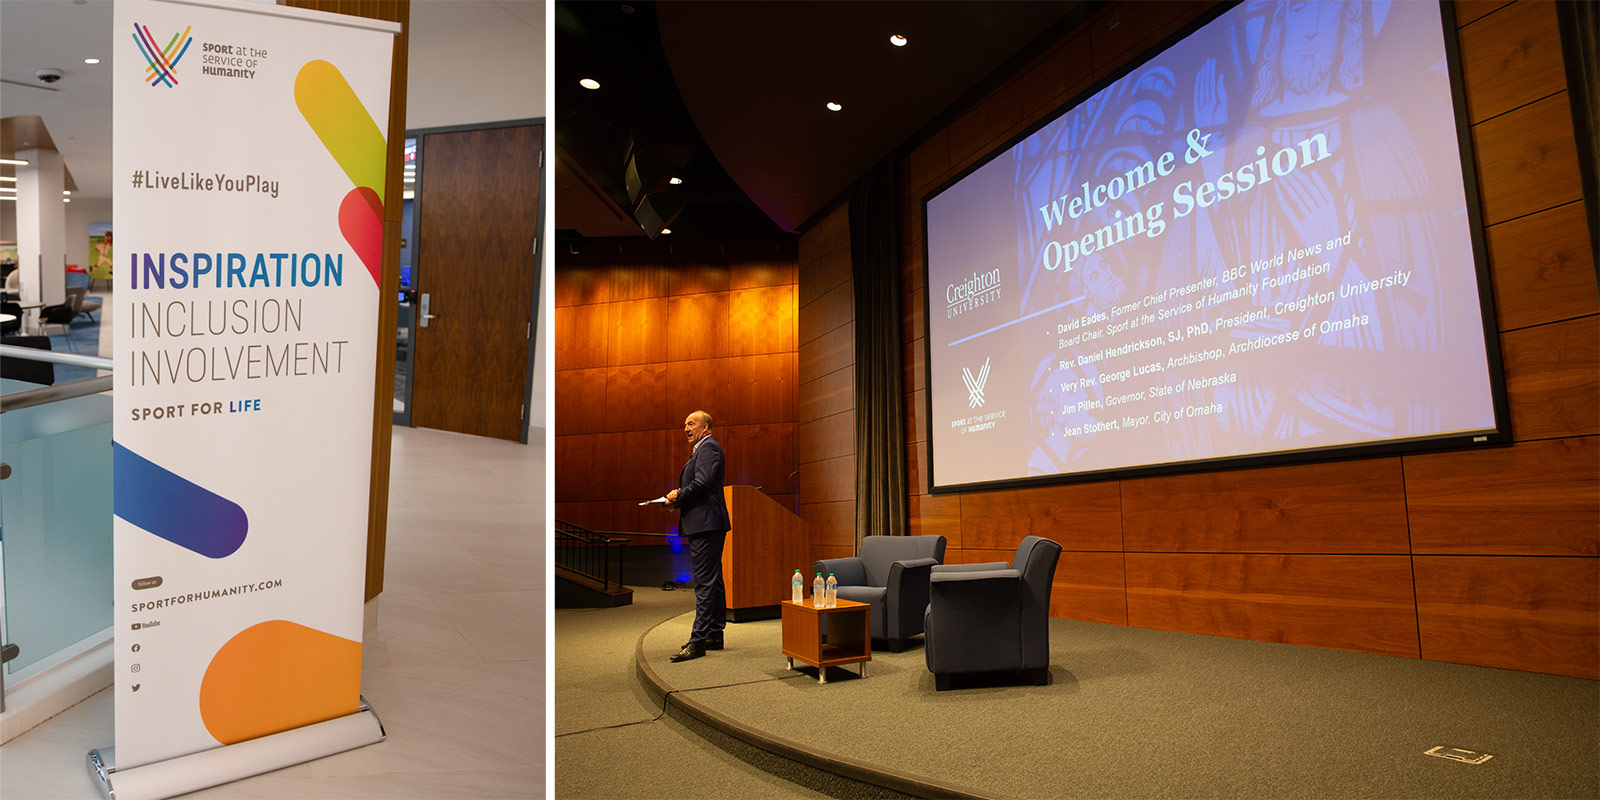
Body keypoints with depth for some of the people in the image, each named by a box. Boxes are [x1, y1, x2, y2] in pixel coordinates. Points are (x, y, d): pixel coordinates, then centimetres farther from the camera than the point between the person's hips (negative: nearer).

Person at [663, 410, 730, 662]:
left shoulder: (708, 447, -9)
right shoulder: (701, 449, 24)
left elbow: (702, 483, -21)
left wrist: (678, 499, -9)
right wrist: (679, 495, 6)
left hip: (706, 524, -11)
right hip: (703, 525, 11)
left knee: (705, 583, -10)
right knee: (712, 581, 14)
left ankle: (698, 641, -10)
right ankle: (714, 634, 21)